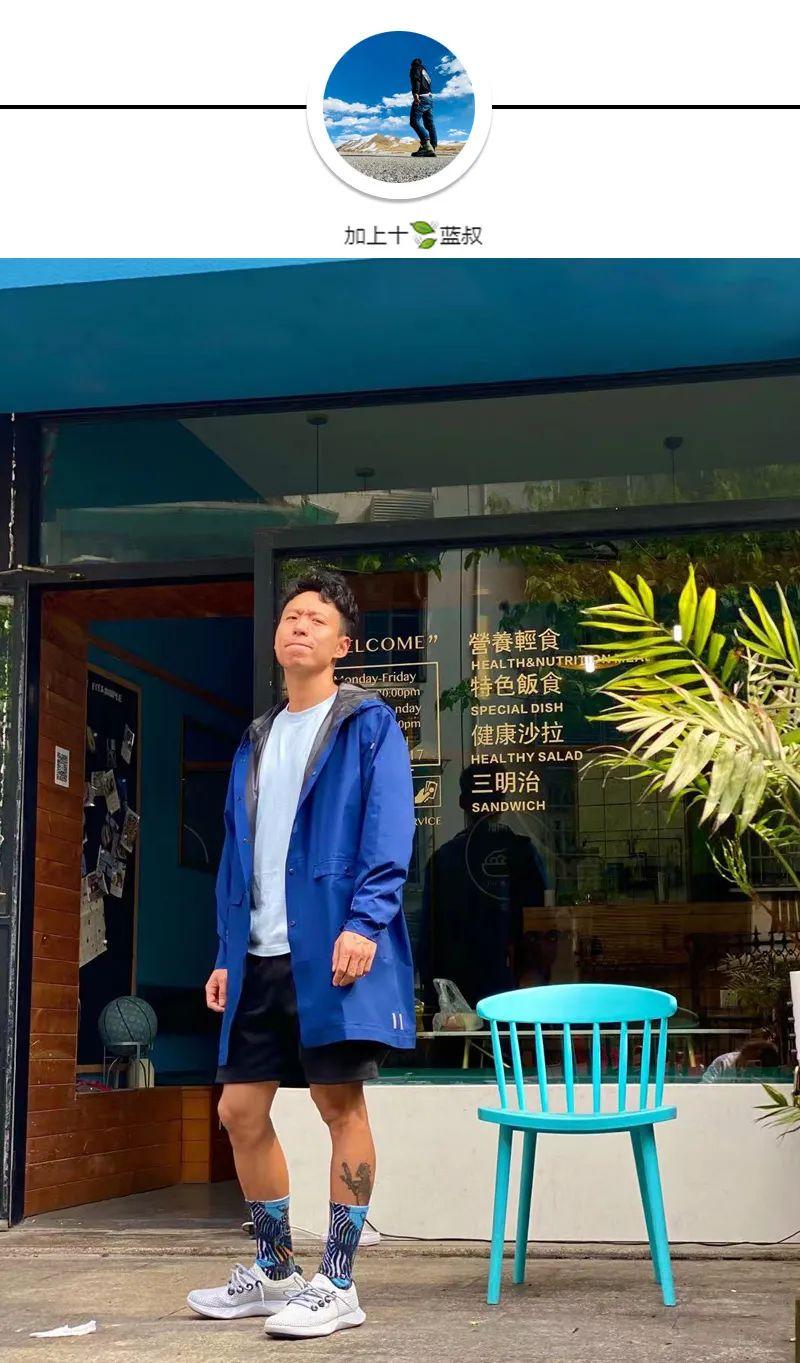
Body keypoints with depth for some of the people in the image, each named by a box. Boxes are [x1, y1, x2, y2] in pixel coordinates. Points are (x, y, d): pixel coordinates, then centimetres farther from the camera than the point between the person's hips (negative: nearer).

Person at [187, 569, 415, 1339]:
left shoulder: (368, 724, 2)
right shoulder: (256, 742, 21)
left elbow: (388, 832, -9)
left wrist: (365, 922, -21)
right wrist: (226, 953, 15)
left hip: (334, 947, -7)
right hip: (259, 957, 7)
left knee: (340, 1105, -2)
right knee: (241, 1110, 8)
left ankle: (337, 1285, 7)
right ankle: (274, 1272, 24)